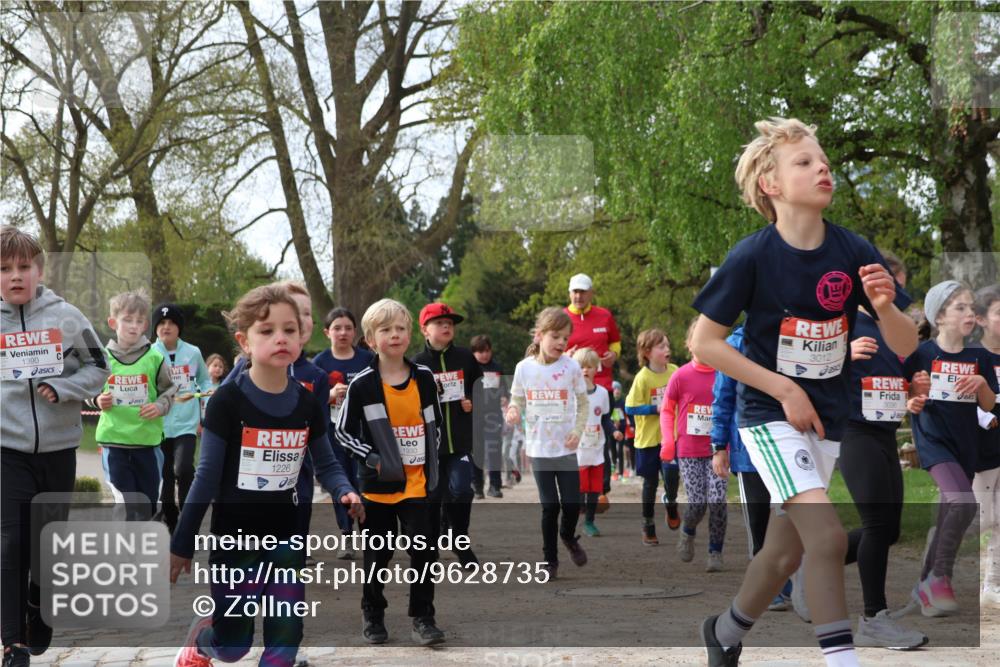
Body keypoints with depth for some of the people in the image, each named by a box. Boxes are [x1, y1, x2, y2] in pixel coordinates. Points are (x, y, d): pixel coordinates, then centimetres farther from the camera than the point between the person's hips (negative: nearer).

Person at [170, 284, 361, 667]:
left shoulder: (307, 404, -1)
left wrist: (345, 492, -16)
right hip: (235, 537, -3)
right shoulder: (227, 401, -13)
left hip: (286, 537, 4)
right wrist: (182, 544, -7)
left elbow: (327, 466, 7)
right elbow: (207, 477, -9)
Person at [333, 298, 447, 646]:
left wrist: (430, 460, 5)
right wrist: (373, 458, -14)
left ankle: (422, 617, 12)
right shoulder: (362, 385, -8)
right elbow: (342, 431, -3)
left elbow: (436, 424, 14)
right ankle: (372, 616, 26)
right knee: (377, 554, 10)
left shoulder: (425, 378, 2)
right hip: (378, 485, -2)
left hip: (419, 483, 2)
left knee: (425, 552, 0)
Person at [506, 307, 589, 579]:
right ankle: (550, 559, 17)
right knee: (549, 506, 0)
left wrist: (578, 430, -7)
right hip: (538, 448, 0)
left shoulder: (571, 367, -5)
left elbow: (583, 403, 6)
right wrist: (513, 413, -15)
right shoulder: (524, 368, -4)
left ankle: (568, 535, 34)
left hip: (566, 448, 0)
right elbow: (517, 401, 7)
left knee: (572, 503, 0)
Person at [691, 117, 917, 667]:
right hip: (770, 416, -5)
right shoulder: (752, 257, -17)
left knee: (784, 551, 14)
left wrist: (884, 307, -25)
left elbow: (906, 346, -3)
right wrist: (785, 390, -15)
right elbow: (704, 343, -12)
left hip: (825, 418, 5)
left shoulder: (854, 252, -7)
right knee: (827, 535, -22)